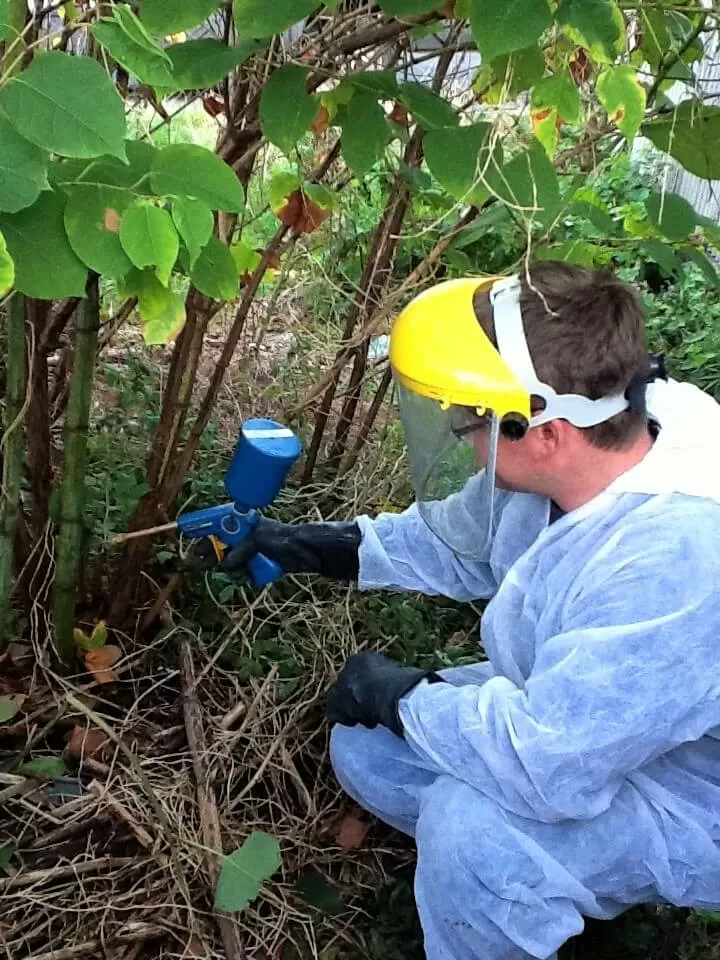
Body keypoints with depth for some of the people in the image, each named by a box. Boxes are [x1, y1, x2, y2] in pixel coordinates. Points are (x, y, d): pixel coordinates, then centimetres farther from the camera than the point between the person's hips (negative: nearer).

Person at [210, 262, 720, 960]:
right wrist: (307, 546, 5)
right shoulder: (564, 462, -14)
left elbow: (545, 765, -40)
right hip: (573, 718, 8)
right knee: (365, 748, 5)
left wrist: (396, 693, -24)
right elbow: (453, 541, 6)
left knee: (471, 822, -33)